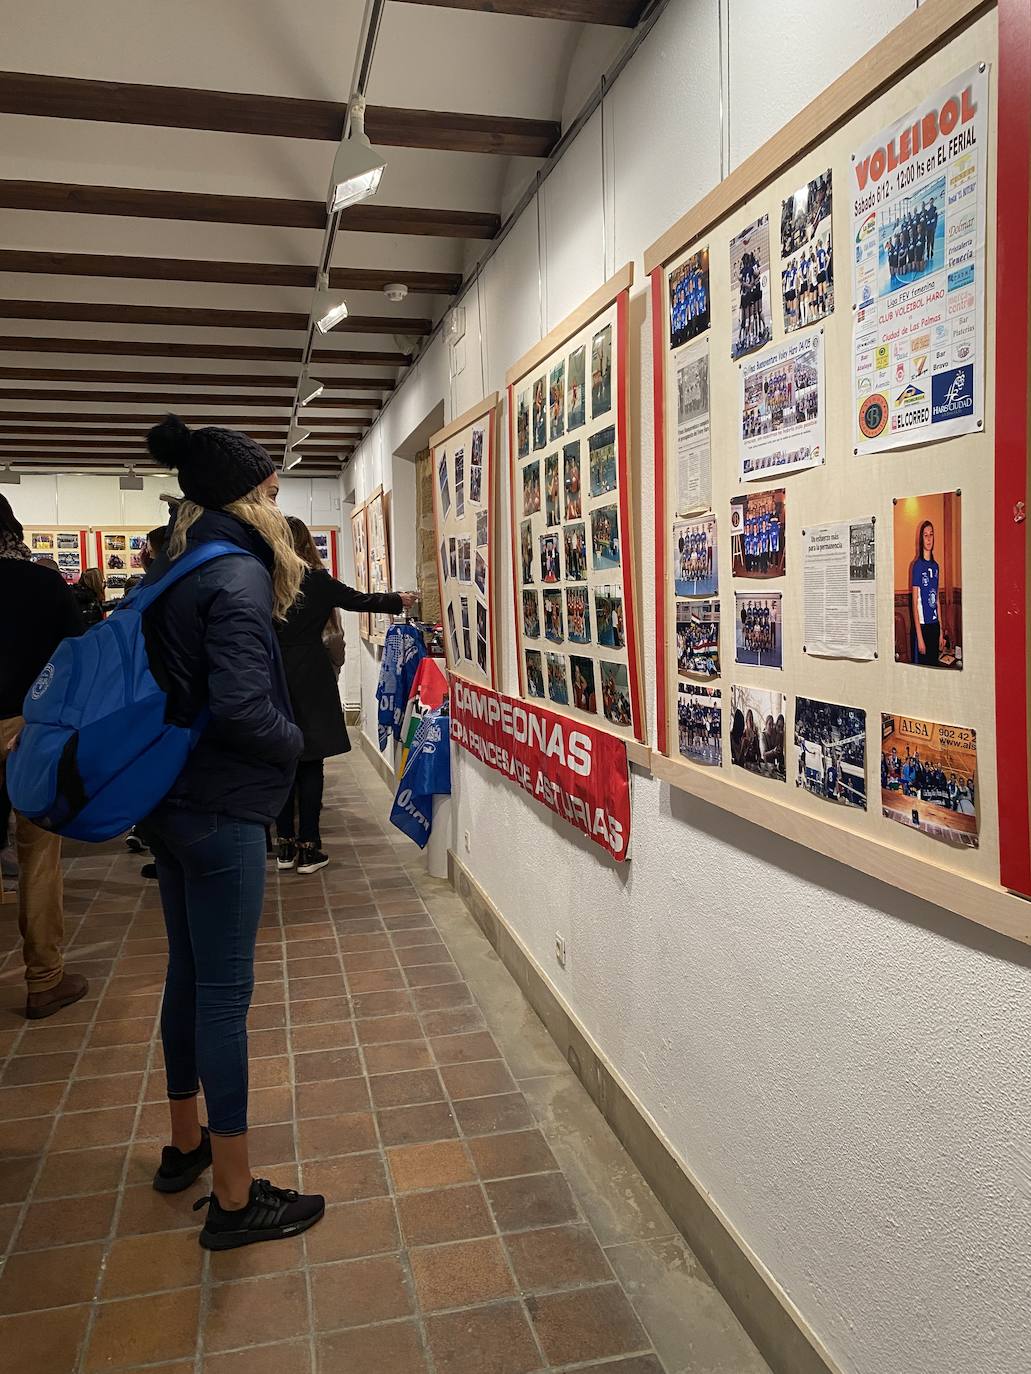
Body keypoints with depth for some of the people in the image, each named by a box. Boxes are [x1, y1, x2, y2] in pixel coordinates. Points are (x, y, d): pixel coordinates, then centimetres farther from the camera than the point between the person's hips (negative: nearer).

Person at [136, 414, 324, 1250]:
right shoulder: (236, 574, -17)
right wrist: (295, 743, -8)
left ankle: (185, 1144, 37)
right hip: (221, 811, -9)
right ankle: (233, 1199, 12)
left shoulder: (171, 570, 10)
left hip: (170, 801, 9)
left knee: (189, 974, 20)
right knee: (225, 992, -1)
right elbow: (242, 706, -26)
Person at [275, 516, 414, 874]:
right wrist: (398, 601, 15)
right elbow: (358, 600, 3)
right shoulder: (316, 581, -6)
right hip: (309, 679, -3)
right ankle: (308, 847, 4)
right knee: (310, 763, 2)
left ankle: (286, 845, 16)